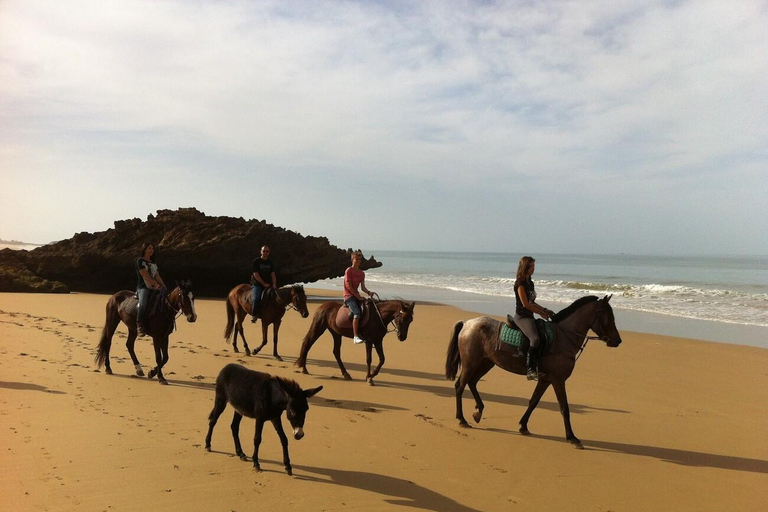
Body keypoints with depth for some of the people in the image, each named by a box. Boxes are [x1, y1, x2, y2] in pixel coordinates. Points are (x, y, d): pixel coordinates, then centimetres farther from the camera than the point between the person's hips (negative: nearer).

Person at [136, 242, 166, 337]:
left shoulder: (153, 263, 21)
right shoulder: (140, 261, -2)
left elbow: (157, 276, 14)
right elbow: (145, 276, -12)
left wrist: (163, 286, -1)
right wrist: (156, 285, -18)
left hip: (153, 288, 8)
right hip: (143, 287, -8)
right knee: (143, 303, -33)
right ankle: (139, 325, -30)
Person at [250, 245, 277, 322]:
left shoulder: (270, 262, 13)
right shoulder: (256, 261, -2)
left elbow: (273, 274, 8)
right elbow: (256, 274, -8)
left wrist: (274, 284, -8)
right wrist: (264, 284, -14)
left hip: (268, 285, 5)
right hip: (257, 284, -5)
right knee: (256, 298, -28)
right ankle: (254, 315, -20)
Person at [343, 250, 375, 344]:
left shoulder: (362, 273, 13)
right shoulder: (348, 270, -7)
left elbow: (363, 287, 8)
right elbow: (348, 286, -13)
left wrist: (369, 292, -13)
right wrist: (358, 296, -17)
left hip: (357, 295, 8)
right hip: (349, 295, -8)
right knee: (357, 313, -27)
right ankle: (355, 337, -29)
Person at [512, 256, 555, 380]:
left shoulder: (530, 283, 16)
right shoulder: (520, 283, -11)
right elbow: (525, 304, -16)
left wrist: (545, 310, 12)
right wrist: (541, 313, -9)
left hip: (529, 316, 10)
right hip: (521, 317, -10)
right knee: (535, 338, -29)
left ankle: (539, 365, 9)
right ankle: (530, 370, -27)